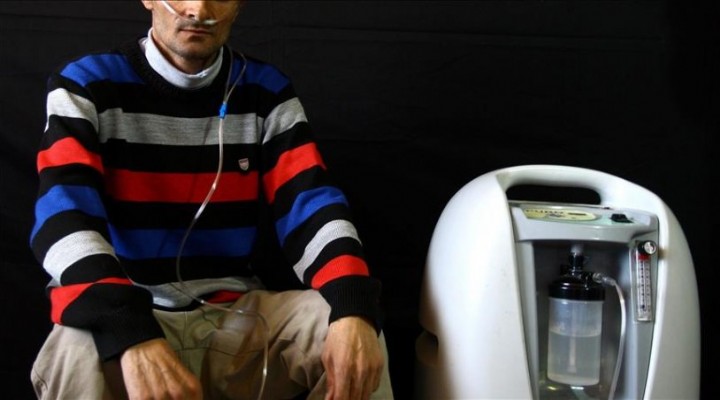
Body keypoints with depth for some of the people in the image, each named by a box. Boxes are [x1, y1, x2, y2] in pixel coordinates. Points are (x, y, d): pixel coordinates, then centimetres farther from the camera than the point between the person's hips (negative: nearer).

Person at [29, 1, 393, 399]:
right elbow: (64, 217, -20)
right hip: (120, 322, -2)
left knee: (355, 330, -21)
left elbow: (311, 206, -6)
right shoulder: (85, 86, -5)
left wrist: (353, 309, -28)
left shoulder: (266, 90, 5)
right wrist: (133, 338, -39)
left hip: (235, 315, 3)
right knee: (78, 355, -34)